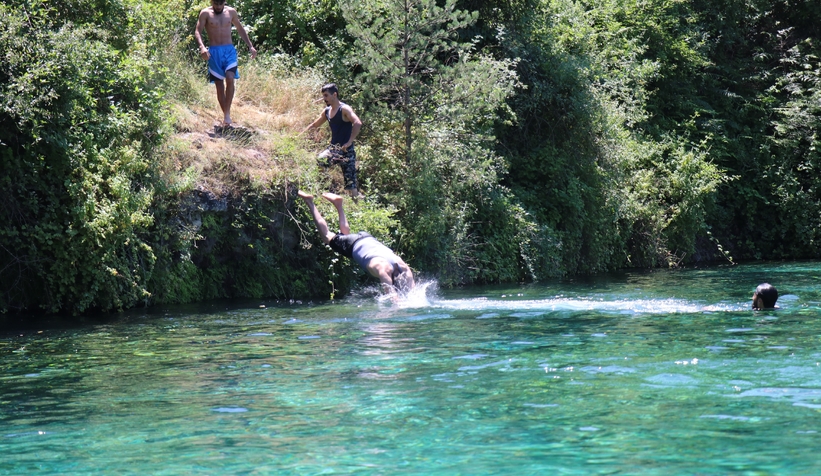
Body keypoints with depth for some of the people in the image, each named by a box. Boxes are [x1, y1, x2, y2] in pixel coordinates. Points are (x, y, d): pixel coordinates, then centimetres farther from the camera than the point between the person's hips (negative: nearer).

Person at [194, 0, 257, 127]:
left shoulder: (231, 12, 9)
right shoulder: (206, 13, 0)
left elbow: (240, 29, 21)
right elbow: (197, 31, -7)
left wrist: (250, 46, 15)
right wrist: (202, 46, -25)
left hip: (229, 50, 1)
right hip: (214, 52, -1)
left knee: (230, 78, -20)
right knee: (219, 84, 1)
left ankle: (227, 113, -15)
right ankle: (225, 115, 11)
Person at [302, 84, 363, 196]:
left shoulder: (344, 109, -13)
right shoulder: (327, 111, 12)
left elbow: (358, 123, -29)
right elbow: (314, 125, 26)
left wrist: (349, 142, -31)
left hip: (345, 150, -8)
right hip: (333, 148, 8)